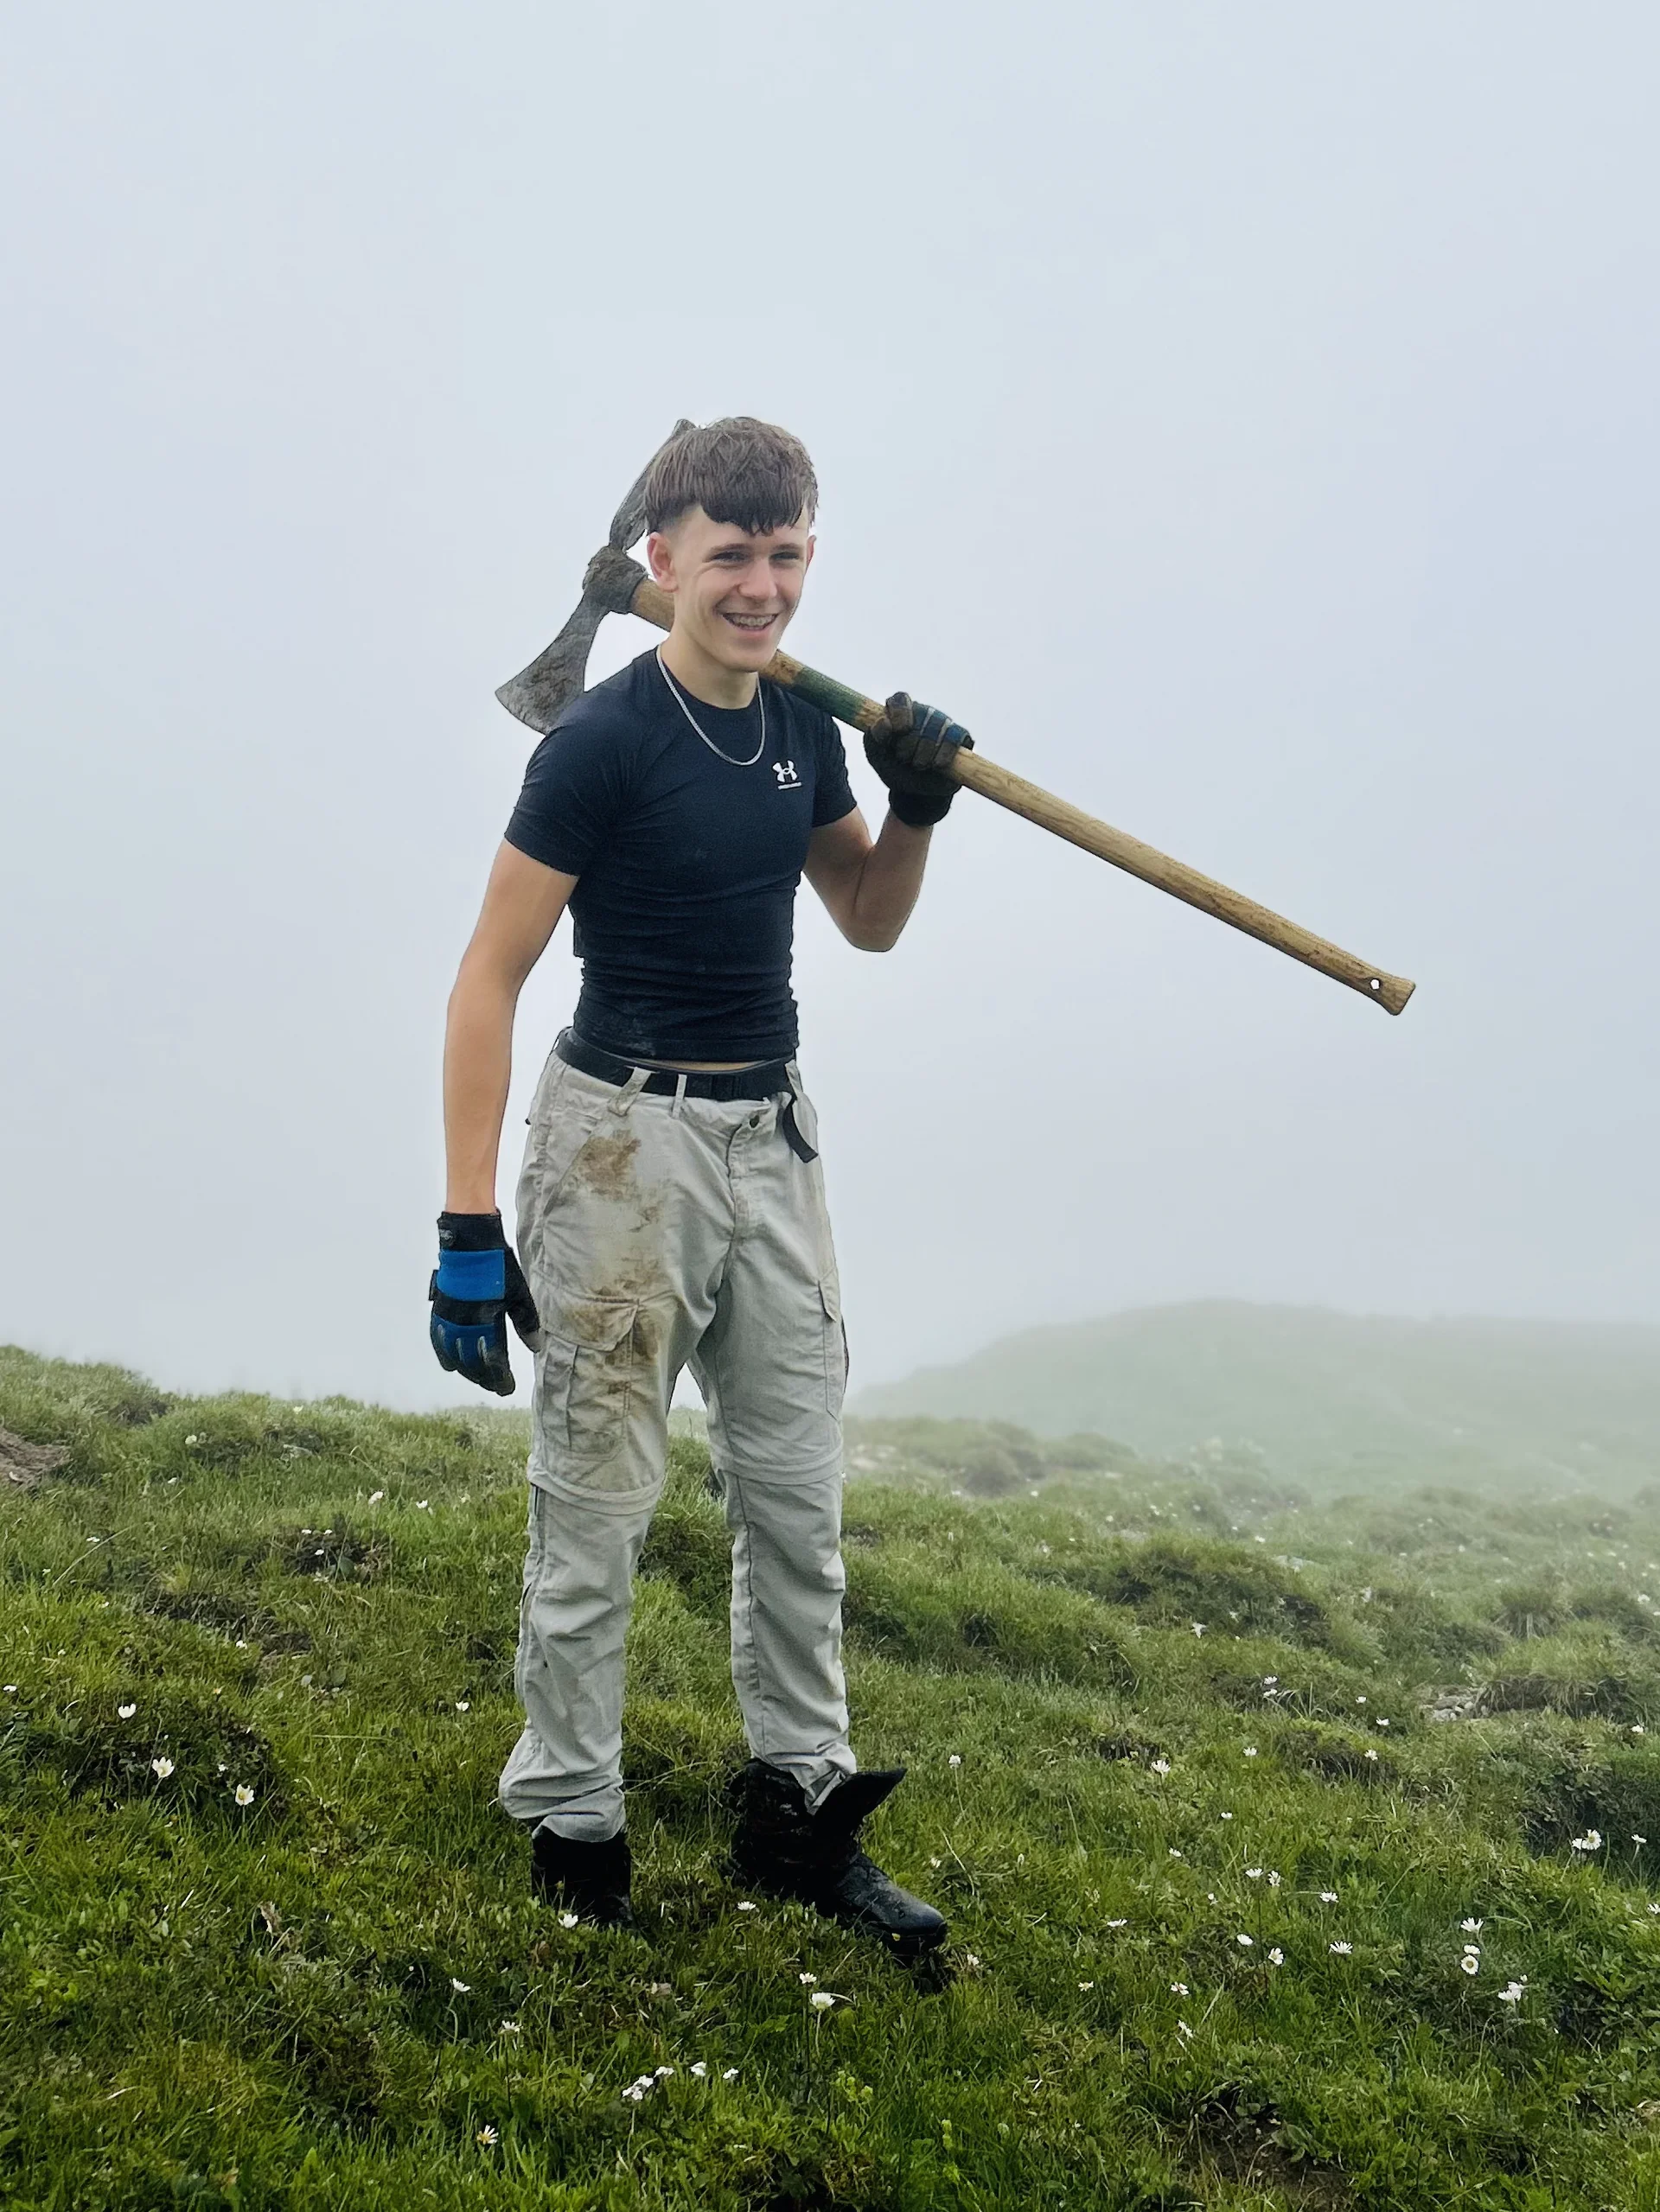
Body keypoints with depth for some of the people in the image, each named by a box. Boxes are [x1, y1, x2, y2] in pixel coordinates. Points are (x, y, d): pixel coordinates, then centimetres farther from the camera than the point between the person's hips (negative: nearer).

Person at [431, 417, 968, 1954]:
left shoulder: (804, 727, 6)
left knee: (796, 1494, 13)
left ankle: (796, 1807, 28)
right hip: (626, 1140, -7)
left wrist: (917, 807, -2)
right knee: (594, 1509, 4)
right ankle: (570, 1830, 22)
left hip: (772, 1138, 7)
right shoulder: (604, 742, -14)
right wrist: (470, 1224, -19)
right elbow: (489, 979, -14)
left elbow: (870, 923, 20)